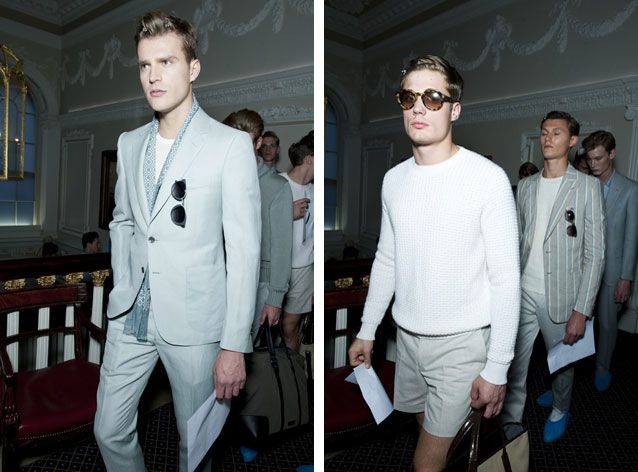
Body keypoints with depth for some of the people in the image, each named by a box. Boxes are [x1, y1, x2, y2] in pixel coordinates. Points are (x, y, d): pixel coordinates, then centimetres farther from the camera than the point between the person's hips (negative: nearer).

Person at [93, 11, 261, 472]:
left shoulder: (231, 144, -11)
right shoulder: (130, 143, 8)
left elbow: (244, 249, -14)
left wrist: (235, 345, -15)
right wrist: (123, 291, 11)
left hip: (193, 321, -5)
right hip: (131, 316, 5)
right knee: (109, 431, 17)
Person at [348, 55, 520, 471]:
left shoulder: (488, 178, -16)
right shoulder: (394, 179, 2)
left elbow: (505, 279, -14)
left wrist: (497, 368, -13)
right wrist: (367, 330, 12)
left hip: (462, 342, -5)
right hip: (408, 336, 5)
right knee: (433, 431, 24)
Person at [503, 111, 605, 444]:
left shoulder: (587, 186, -6)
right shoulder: (525, 186, 7)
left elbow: (594, 252, -9)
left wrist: (582, 310, -13)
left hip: (561, 297, -3)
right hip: (523, 294, 3)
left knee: (562, 360, 17)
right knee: (514, 365, 6)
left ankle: (559, 408, 45)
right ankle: (511, 422, 24)